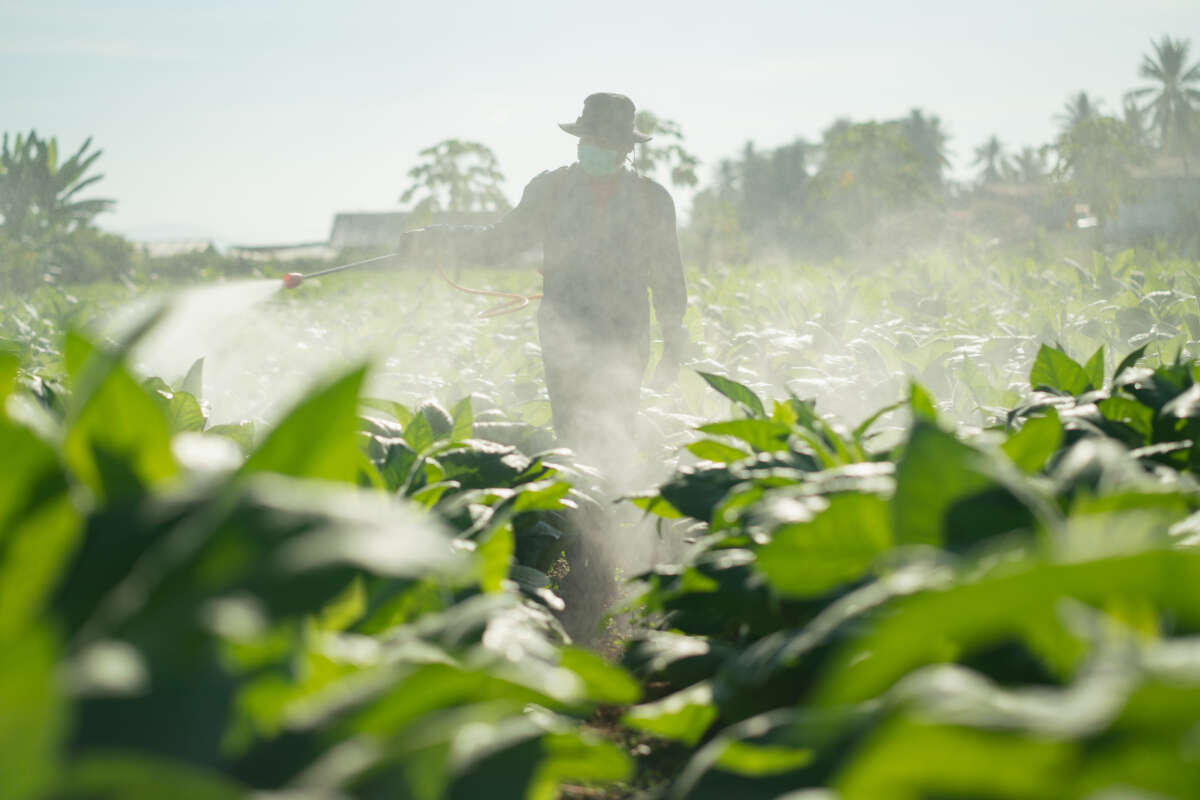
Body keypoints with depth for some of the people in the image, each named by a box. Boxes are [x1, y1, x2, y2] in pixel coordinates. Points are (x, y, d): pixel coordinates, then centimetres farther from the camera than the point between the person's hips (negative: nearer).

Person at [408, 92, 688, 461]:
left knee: (615, 438, -7)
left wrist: (673, 344, 9)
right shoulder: (550, 189, 7)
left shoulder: (652, 199, 7)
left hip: (625, 340, 0)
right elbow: (497, 243, 13)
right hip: (565, 337, 0)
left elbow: (668, 278, 12)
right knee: (573, 435, -10)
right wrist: (440, 237, 1)